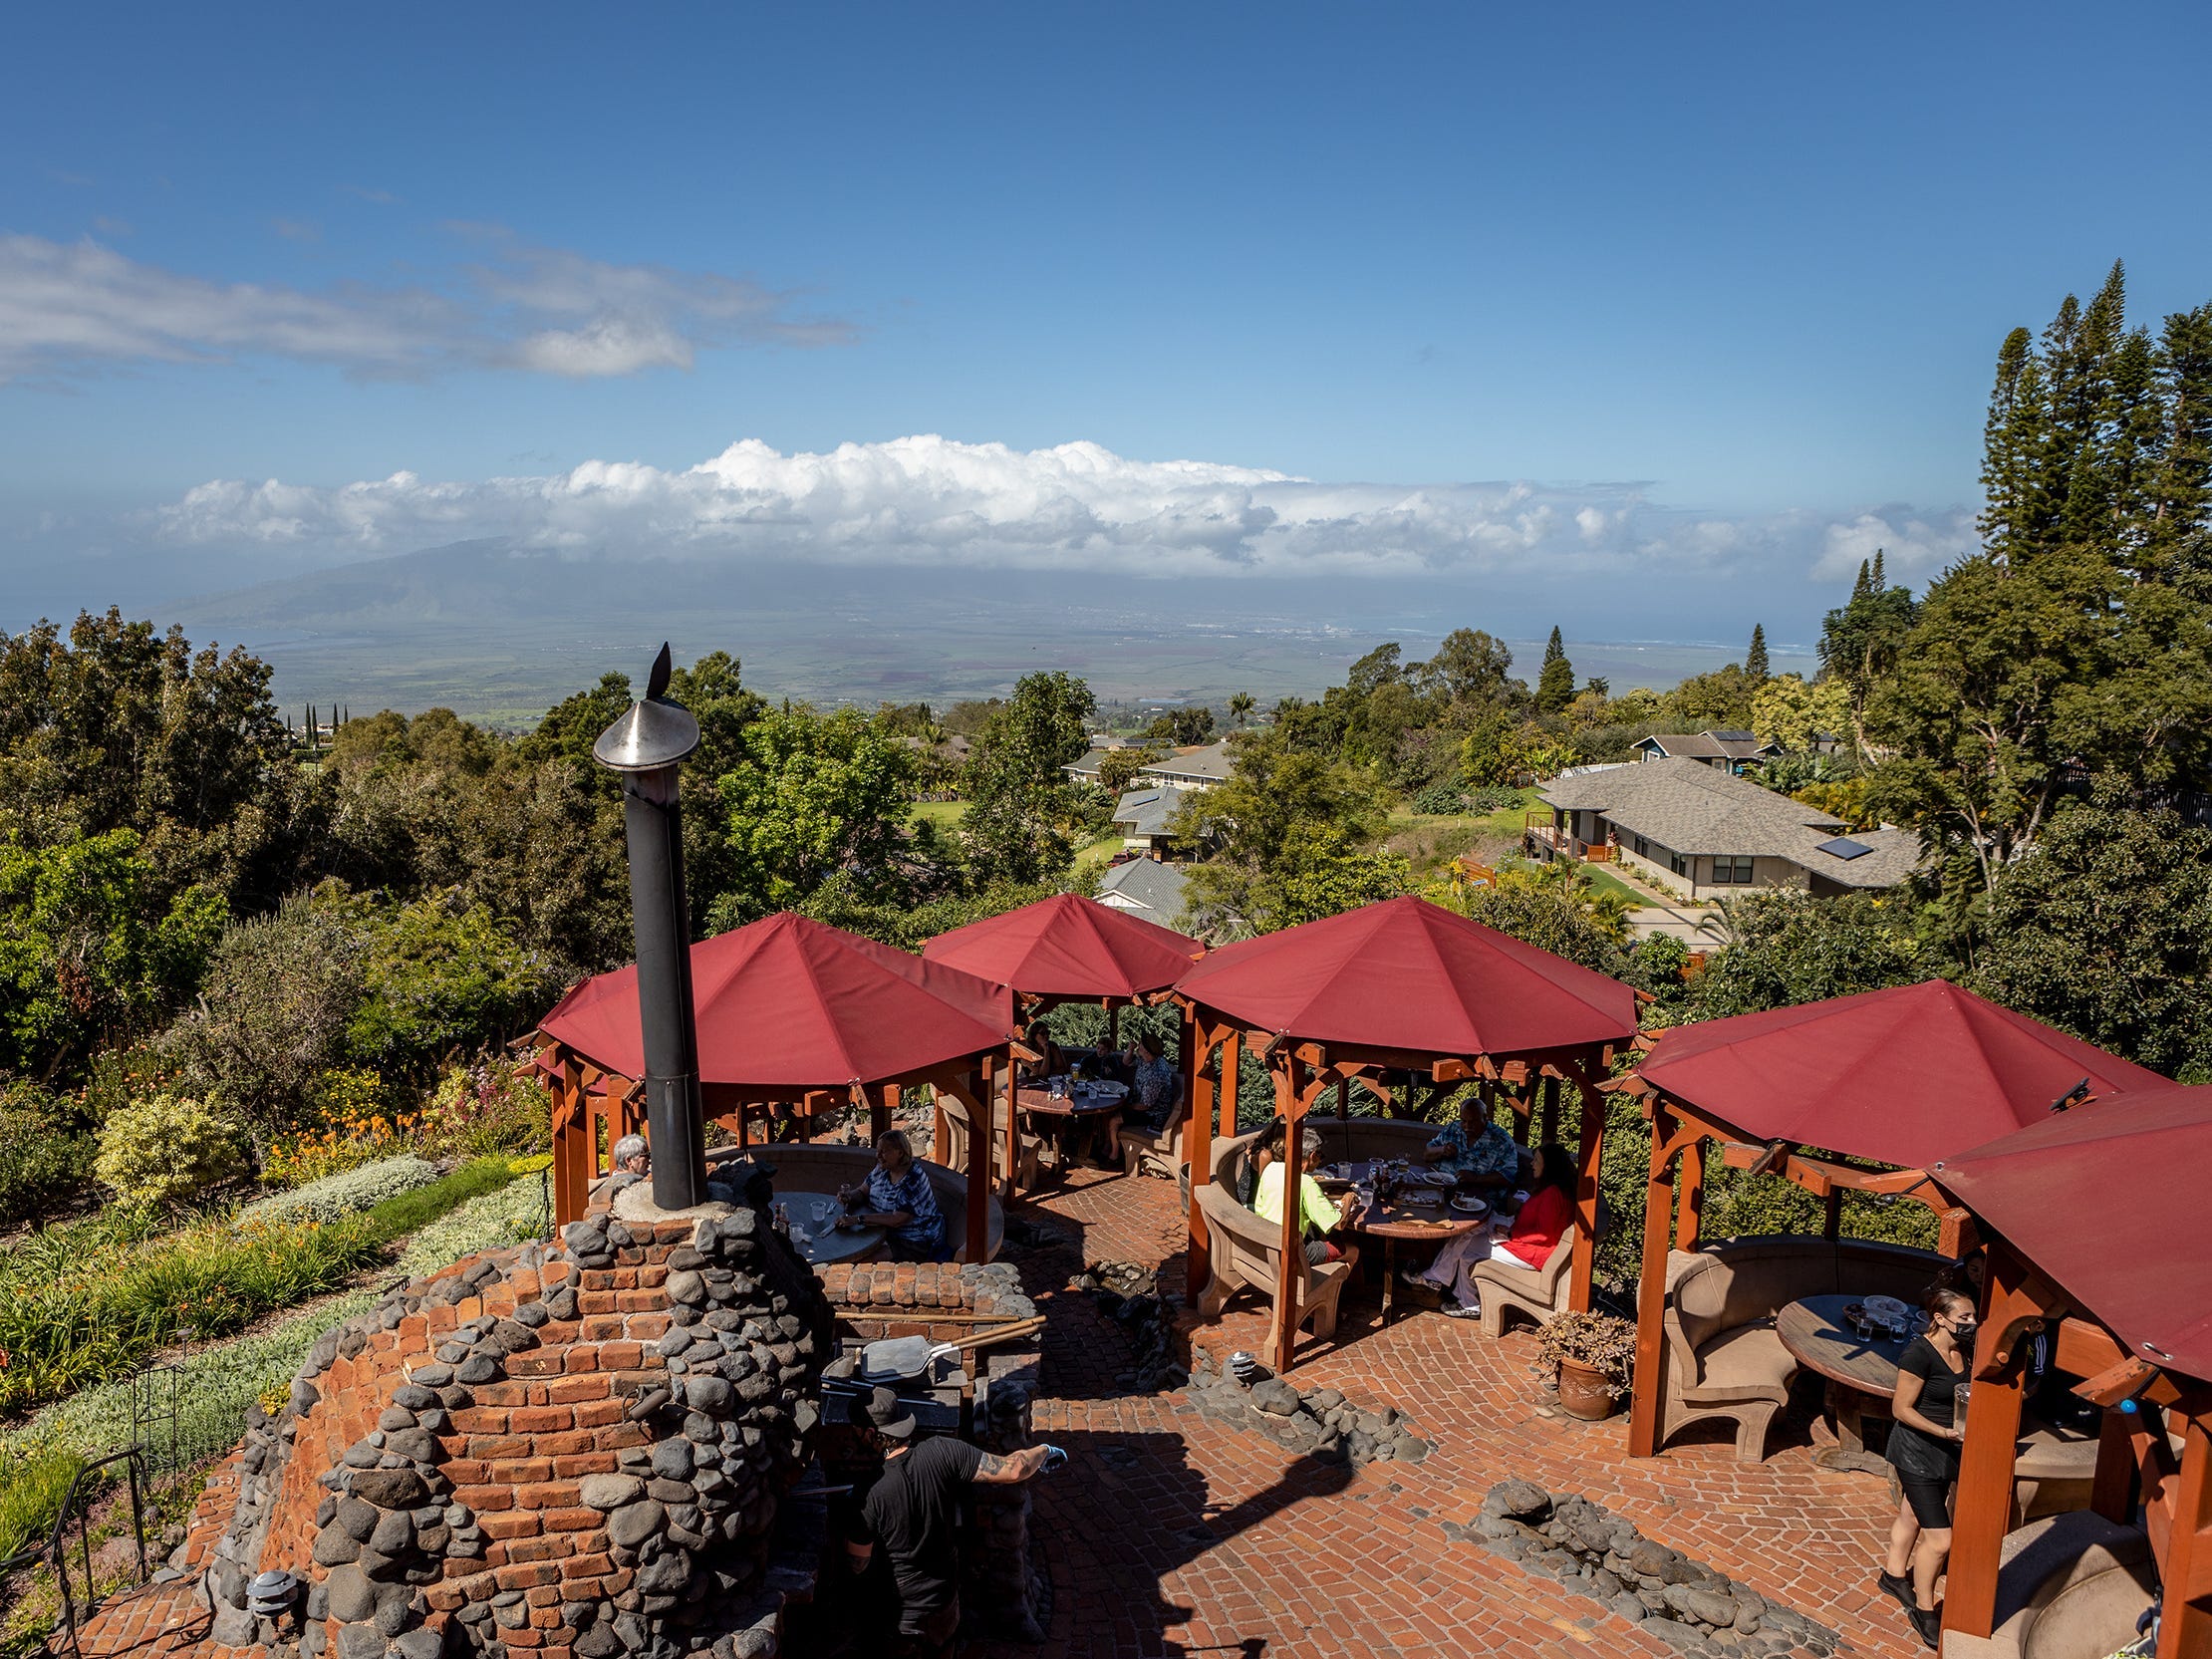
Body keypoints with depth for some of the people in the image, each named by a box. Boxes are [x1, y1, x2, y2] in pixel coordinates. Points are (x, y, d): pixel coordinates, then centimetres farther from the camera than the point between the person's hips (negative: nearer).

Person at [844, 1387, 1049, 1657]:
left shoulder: (872, 1497, -28)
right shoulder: (943, 1453, -24)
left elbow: (856, 1566, -13)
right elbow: (1013, 1471, -22)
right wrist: (1043, 1451, -2)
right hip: (945, 1603, 4)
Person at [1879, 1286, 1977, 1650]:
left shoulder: (1964, 1351, -2)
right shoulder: (1919, 1354, -25)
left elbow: (1966, 1396, 14)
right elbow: (1901, 1409, -20)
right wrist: (1944, 1431, -28)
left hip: (1943, 1450, 8)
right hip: (1916, 1451, -8)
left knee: (1912, 1515, 26)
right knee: (1939, 1538, -5)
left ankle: (1894, 1574, 47)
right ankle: (1924, 1611, 13)